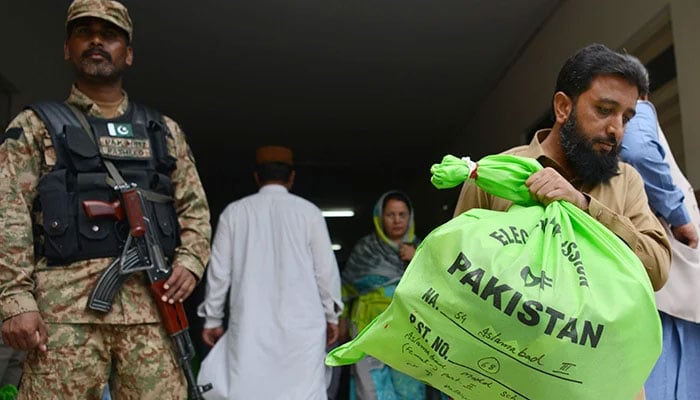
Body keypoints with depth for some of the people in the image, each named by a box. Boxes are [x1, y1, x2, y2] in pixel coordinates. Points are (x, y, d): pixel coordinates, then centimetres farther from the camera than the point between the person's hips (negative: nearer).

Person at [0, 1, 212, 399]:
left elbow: (195, 208, 18)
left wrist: (190, 262, -1)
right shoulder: (36, 126, 12)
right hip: (66, 301, -2)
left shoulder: (165, 131, 20)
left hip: (152, 302, 2)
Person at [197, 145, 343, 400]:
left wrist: (212, 318, 17)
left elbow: (219, 271, 7)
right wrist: (331, 315, 15)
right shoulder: (308, 211, 2)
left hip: (250, 322, 1)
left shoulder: (234, 212, 6)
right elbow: (326, 269, 3)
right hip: (301, 321, -1)